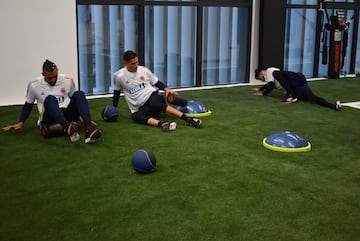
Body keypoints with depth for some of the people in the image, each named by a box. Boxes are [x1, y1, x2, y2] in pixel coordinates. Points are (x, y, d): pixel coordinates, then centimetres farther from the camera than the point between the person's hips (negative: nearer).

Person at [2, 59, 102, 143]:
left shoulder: (68, 80, 5)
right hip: (49, 118, -2)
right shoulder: (34, 85, 2)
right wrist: (21, 123, 6)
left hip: (67, 115, 2)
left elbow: (75, 99, 18)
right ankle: (69, 128, -64)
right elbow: (28, 105, 15)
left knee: (79, 94, -26)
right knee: (50, 99, -35)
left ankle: (89, 129, -49)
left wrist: (84, 117, 11)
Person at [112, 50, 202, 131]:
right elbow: (117, 93, 13)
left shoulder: (144, 70, 4)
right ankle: (161, 123, -57)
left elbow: (157, 83, 14)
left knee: (154, 104, -37)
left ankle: (188, 119, -43)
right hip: (140, 108, 1)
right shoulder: (119, 76, 0)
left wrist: (166, 89, -4)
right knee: (134, 116, -34)